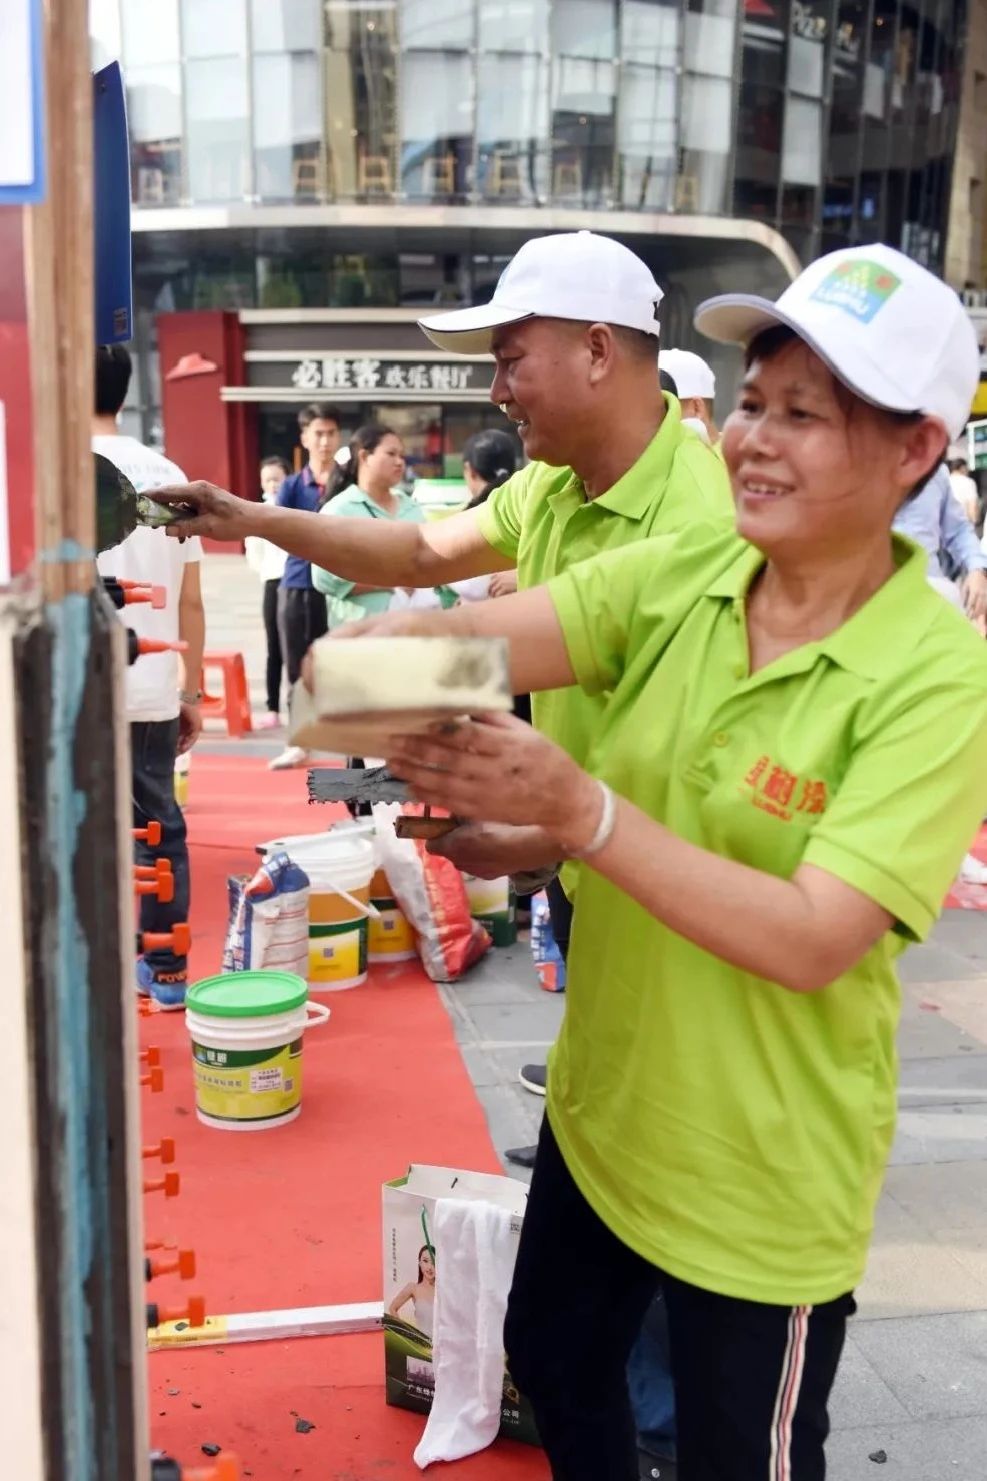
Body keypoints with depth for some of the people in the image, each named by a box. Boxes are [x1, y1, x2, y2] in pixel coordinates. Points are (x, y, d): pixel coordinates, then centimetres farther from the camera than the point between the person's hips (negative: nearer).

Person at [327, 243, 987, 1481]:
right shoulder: (679, 578, -7)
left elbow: (813, 941, -29)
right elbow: (482, 632, -21)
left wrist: (579, 809, -37)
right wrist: (380, 653, -43)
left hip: (766, 1177, -5)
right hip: (601, 1112, 5)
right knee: (551, 1364, 27)